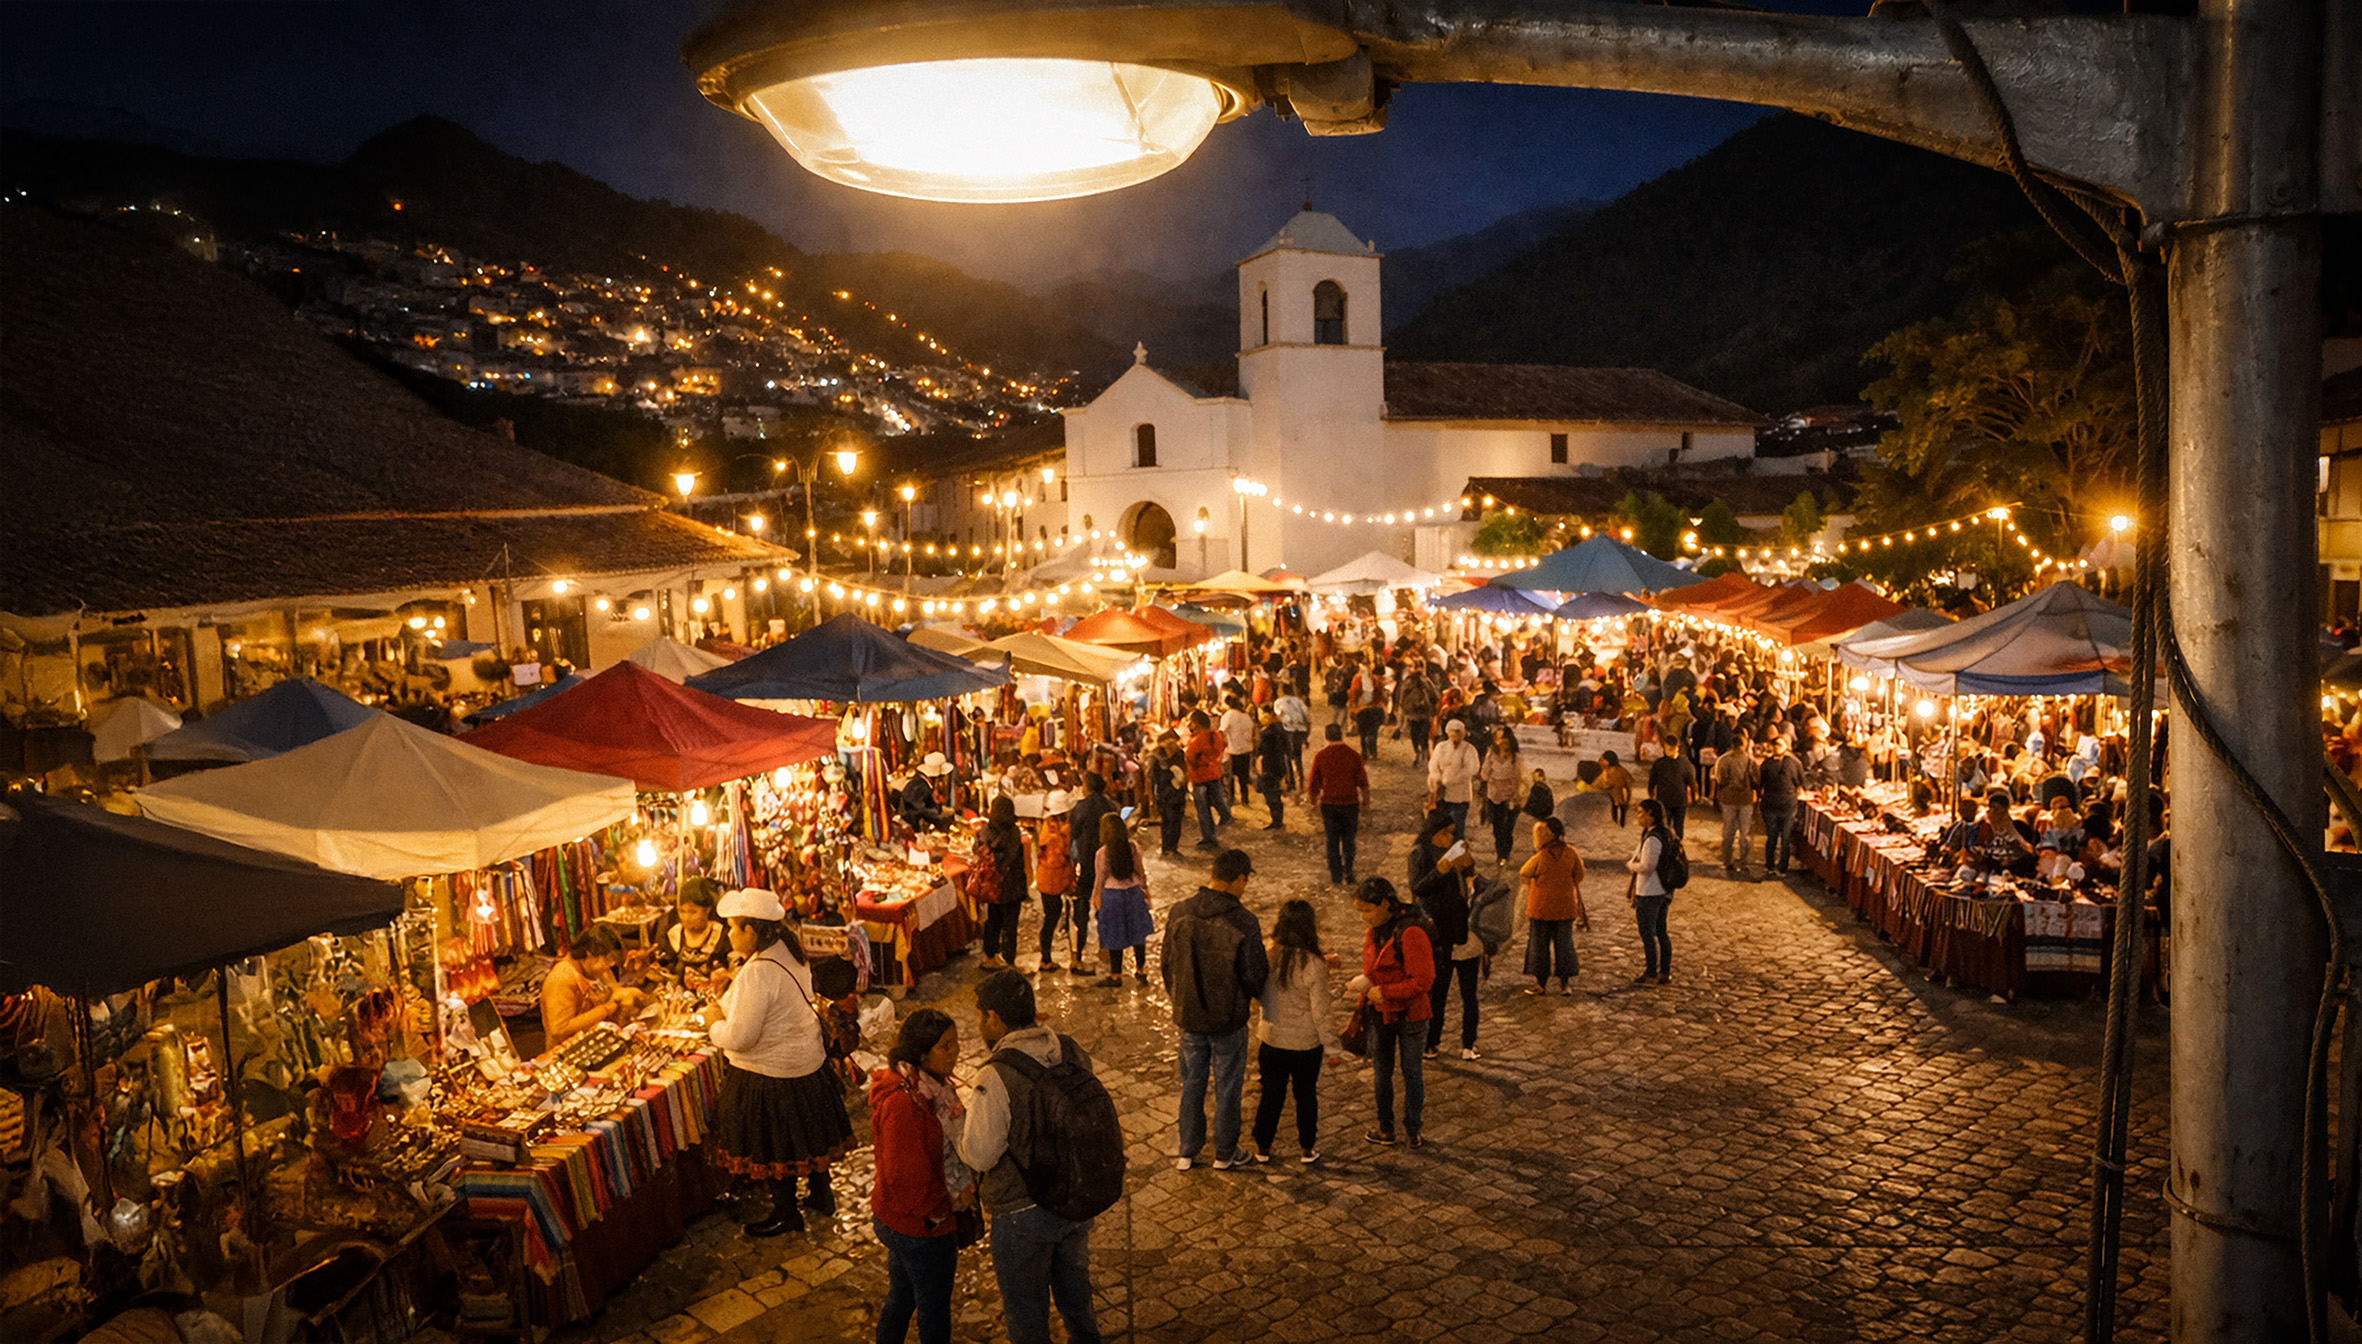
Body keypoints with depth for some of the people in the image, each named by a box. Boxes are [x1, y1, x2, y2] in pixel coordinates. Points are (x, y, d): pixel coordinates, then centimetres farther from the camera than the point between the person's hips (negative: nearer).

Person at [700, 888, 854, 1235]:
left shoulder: (757, 974, -29)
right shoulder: (791, 954, -1)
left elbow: (739, 1038, -28)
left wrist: (714, 1023, -10)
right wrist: (727, 1006, 10)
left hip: (772, 1074, -9)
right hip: (808, 1061, 9)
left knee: (775, 1149, 11)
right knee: (807, 1135, 24)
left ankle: (785, 1214, 27)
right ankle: (821, 1194, 40)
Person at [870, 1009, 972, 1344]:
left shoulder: (930, 1083, -1)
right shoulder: (903, 1104, -32)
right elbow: (907, 1177, -29)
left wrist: (963, 1185, 0)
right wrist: (943, 1206, -14)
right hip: (920, 1226, -9)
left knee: (901, 1297, 26)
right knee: (934, 1305, 11)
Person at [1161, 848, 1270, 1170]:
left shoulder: (1179, 913, -9)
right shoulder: (1245, 922, -21)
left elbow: (1167, 964, 1)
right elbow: (1254, 976, -15)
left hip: (1189, 1015, 3)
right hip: (1229, 1019, -3)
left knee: (1192, 1084, 18)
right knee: (1227, 1087, 14)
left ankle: (1187, 1152, 29)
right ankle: (1224, 1153, 28)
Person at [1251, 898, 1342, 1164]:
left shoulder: (1268, 956, -14)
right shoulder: (1314, 965, -23)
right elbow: (1321, 1012, -18)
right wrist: (1332, 1048, -5)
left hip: (1271, 1041, 2)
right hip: (1307, 1043, -2)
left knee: (1270, 1094, 18)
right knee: (1306, 1094, 18)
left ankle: (1263, 1147, 31)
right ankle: (1307, 1149, 31)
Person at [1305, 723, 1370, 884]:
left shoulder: (1320, 756, -7)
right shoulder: (1353, 755, -8)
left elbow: (1313, 783, 1)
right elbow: (1363, 782, -3)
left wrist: (1314, 801, 16)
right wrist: (1366, 800, 11)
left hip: (1328, 804, 0)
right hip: (1350, 803, 0)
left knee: (1332, 841, 11)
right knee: (1349, 840, 14)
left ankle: (1336, 874, 15)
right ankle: (1348, 872, 13)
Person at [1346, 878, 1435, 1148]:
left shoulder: (1410, 933, -24)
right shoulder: (1374, 932, 2)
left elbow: (1423, 981, -26)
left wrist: (1385, 992, -24)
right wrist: (1362, 1000, 9)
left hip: (1409, 1016, -7)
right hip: (1380, 1014, 7)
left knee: (1411, 1072, 10)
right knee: (1382, 1072, 16)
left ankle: (1413, 1130, 24)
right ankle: (1385, 1129, 28)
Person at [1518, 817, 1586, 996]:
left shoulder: (1540, 857, -16)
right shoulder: (1570, 853, -7)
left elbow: (1524, 873, -2)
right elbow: (1578, 879, 2)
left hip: (1541, 908, -3)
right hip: (1565, 907, 3)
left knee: (1539, 945, 9)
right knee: (1564, 944, 13)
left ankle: (1541, 984, 14)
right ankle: (1566, 982, 13)